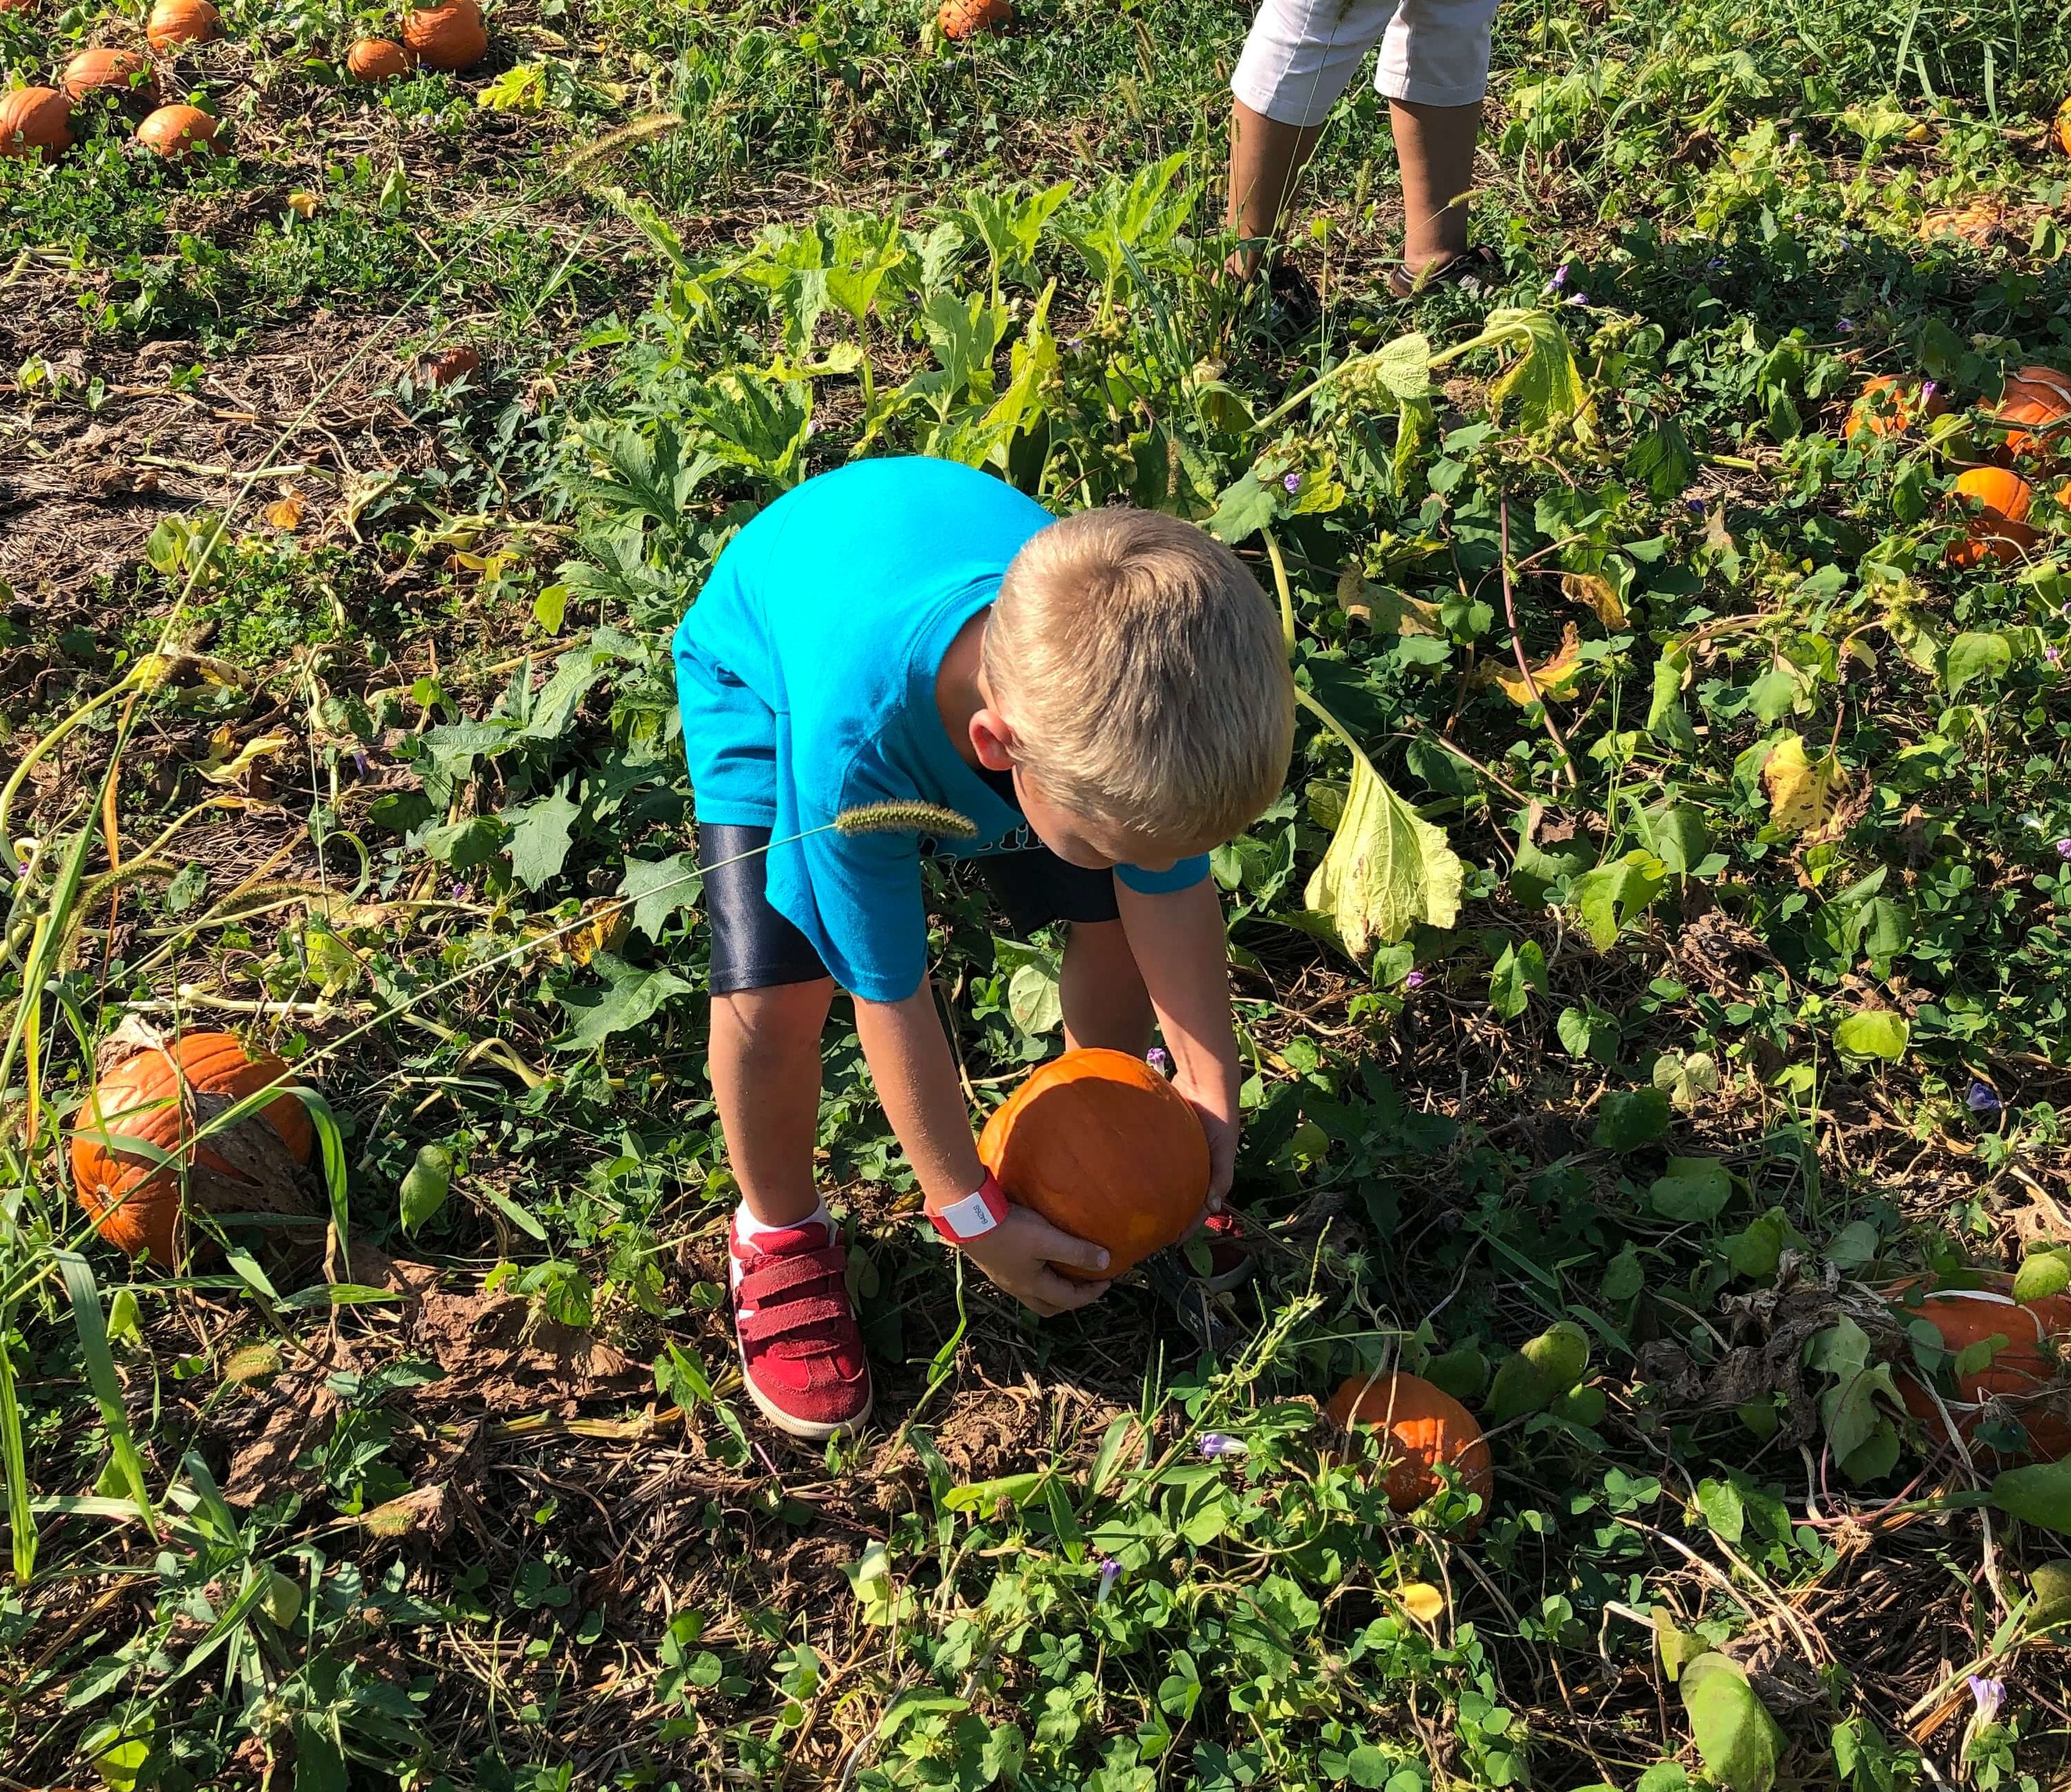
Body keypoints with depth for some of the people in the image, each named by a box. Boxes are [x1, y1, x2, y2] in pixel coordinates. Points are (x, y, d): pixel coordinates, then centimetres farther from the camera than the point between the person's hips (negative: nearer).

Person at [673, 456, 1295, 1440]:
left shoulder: (1132, 677, -36)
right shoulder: (851, 742, -47)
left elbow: (1168, 887, -16)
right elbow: (890, 992, -33)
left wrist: (1208, 1080, -11)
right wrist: (971, 1216, -22)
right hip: (770, 664, -3)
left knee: (1117, 919, -7)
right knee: (771, 989, -21)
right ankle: (780, 1229, 10)